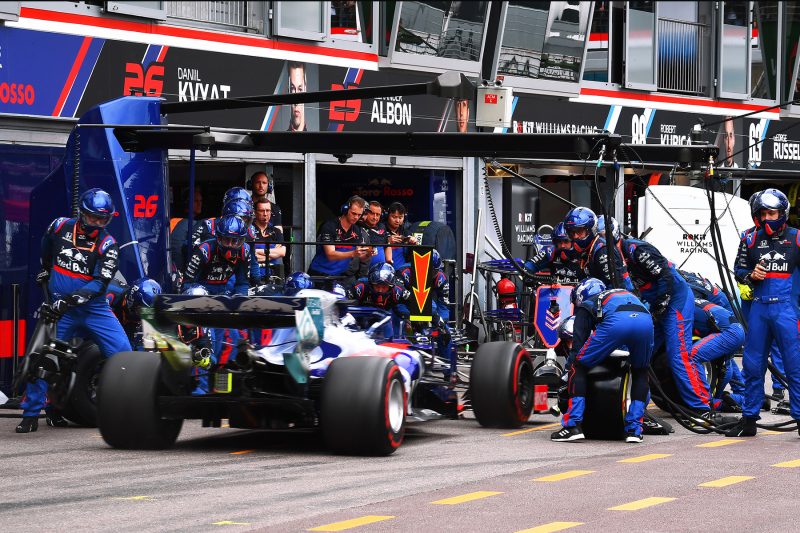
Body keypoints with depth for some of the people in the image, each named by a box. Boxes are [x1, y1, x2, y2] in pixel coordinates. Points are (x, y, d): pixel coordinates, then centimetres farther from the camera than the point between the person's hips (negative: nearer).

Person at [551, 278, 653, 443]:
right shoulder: (627, 294, 47)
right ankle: (634, 430, 19)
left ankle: (572, 426, 3)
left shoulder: (586, 306, 32)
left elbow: (578, 345, 23)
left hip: (615, 323, -4)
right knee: (640, 372, 28)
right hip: (646, 320, 4)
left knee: (578, 366, 11)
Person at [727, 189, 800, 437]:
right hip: (759, 307, 3)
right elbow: (739, 269, 17)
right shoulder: (751, 240, 10)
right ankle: (749, 420, 16)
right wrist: (751, 275, -3)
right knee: (753, 364, 8)